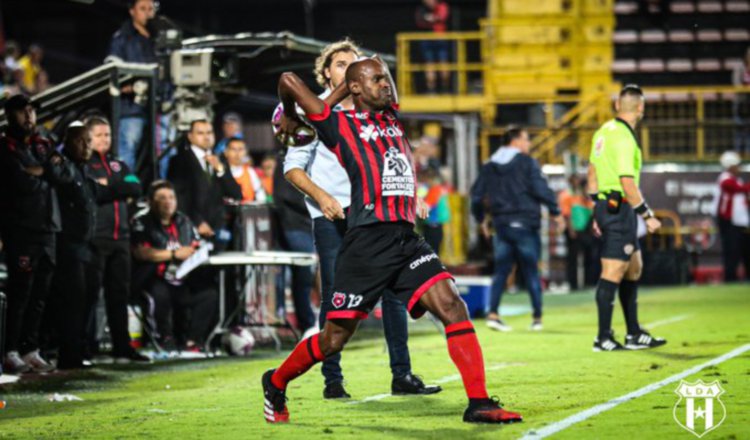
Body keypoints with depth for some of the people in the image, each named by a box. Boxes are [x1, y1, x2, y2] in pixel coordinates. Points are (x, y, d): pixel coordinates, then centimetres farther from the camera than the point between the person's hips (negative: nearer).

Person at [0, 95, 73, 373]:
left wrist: (39, 171, -7)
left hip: (47, 228, 6)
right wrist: (49, 170, -3)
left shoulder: (43, 146, 18)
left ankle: (30, 350, 11)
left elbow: (66, 174, 6)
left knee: (39, 295, 6)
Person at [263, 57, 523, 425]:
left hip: (407, 239, 6)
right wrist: (290, 118, 16)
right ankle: (276, 384, 26)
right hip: (367, 241, -6)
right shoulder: (340, 125, 1)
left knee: (452, 307, -13)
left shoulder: (392, 119, 19)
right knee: (334, 340, 2)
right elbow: (289, 81, -2)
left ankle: (478, 403, -16)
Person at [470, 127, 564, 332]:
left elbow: (477, 194, 12)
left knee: (501, 271, 6)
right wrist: (555, 211, -6)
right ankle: (537, 317, 9)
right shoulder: (527, 163, -6)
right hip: (525, 225, -4)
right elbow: (541, 189, -15)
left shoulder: (489, 166, 10)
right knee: (531, 271, 5)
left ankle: (493, 313, -9)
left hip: (501, 225, 4)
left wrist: (481, 218, 24)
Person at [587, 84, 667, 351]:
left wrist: (598, 212, 23)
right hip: (619, 209, -10)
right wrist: (647, 216, -14)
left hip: (605, 206, 10)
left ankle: (634, 334, 20)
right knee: (613, 272, -6)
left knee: (634, 268, 16)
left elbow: (592, 174, 17)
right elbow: (628, 184, -20)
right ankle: (603, 338, -4)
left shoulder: (605, 131, 11)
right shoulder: (624, 138, -17)